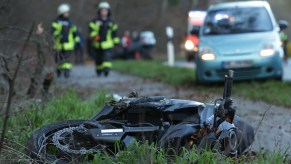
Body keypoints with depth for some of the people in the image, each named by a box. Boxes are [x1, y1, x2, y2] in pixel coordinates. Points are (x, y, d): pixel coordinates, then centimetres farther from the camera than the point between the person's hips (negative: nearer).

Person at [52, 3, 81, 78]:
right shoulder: (57, 22, 2)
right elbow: (53, 31, -13)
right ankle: (59, 68, 34)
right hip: (59, 44, -1)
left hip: (68, 44, 2)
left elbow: (75, 32, 18)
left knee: (67, 58, -13)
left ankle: (67, 71, -19)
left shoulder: (70, 22, 14)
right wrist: (58, 36, -31)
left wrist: (77, 41, 12)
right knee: (59, 59, 9)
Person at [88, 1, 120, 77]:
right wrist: (94, 36, -26)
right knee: (98, 58, 9)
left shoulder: (111, 22, 9)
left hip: (108, 44, 0)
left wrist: (116, 42, 18)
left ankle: (106, 69, -31)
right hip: (97, 44, 0)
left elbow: (114, 32, 17)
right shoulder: (95, 21, 2)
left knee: (107, 57, -20)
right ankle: (99, 70, 29)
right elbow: (91, 30, -7)